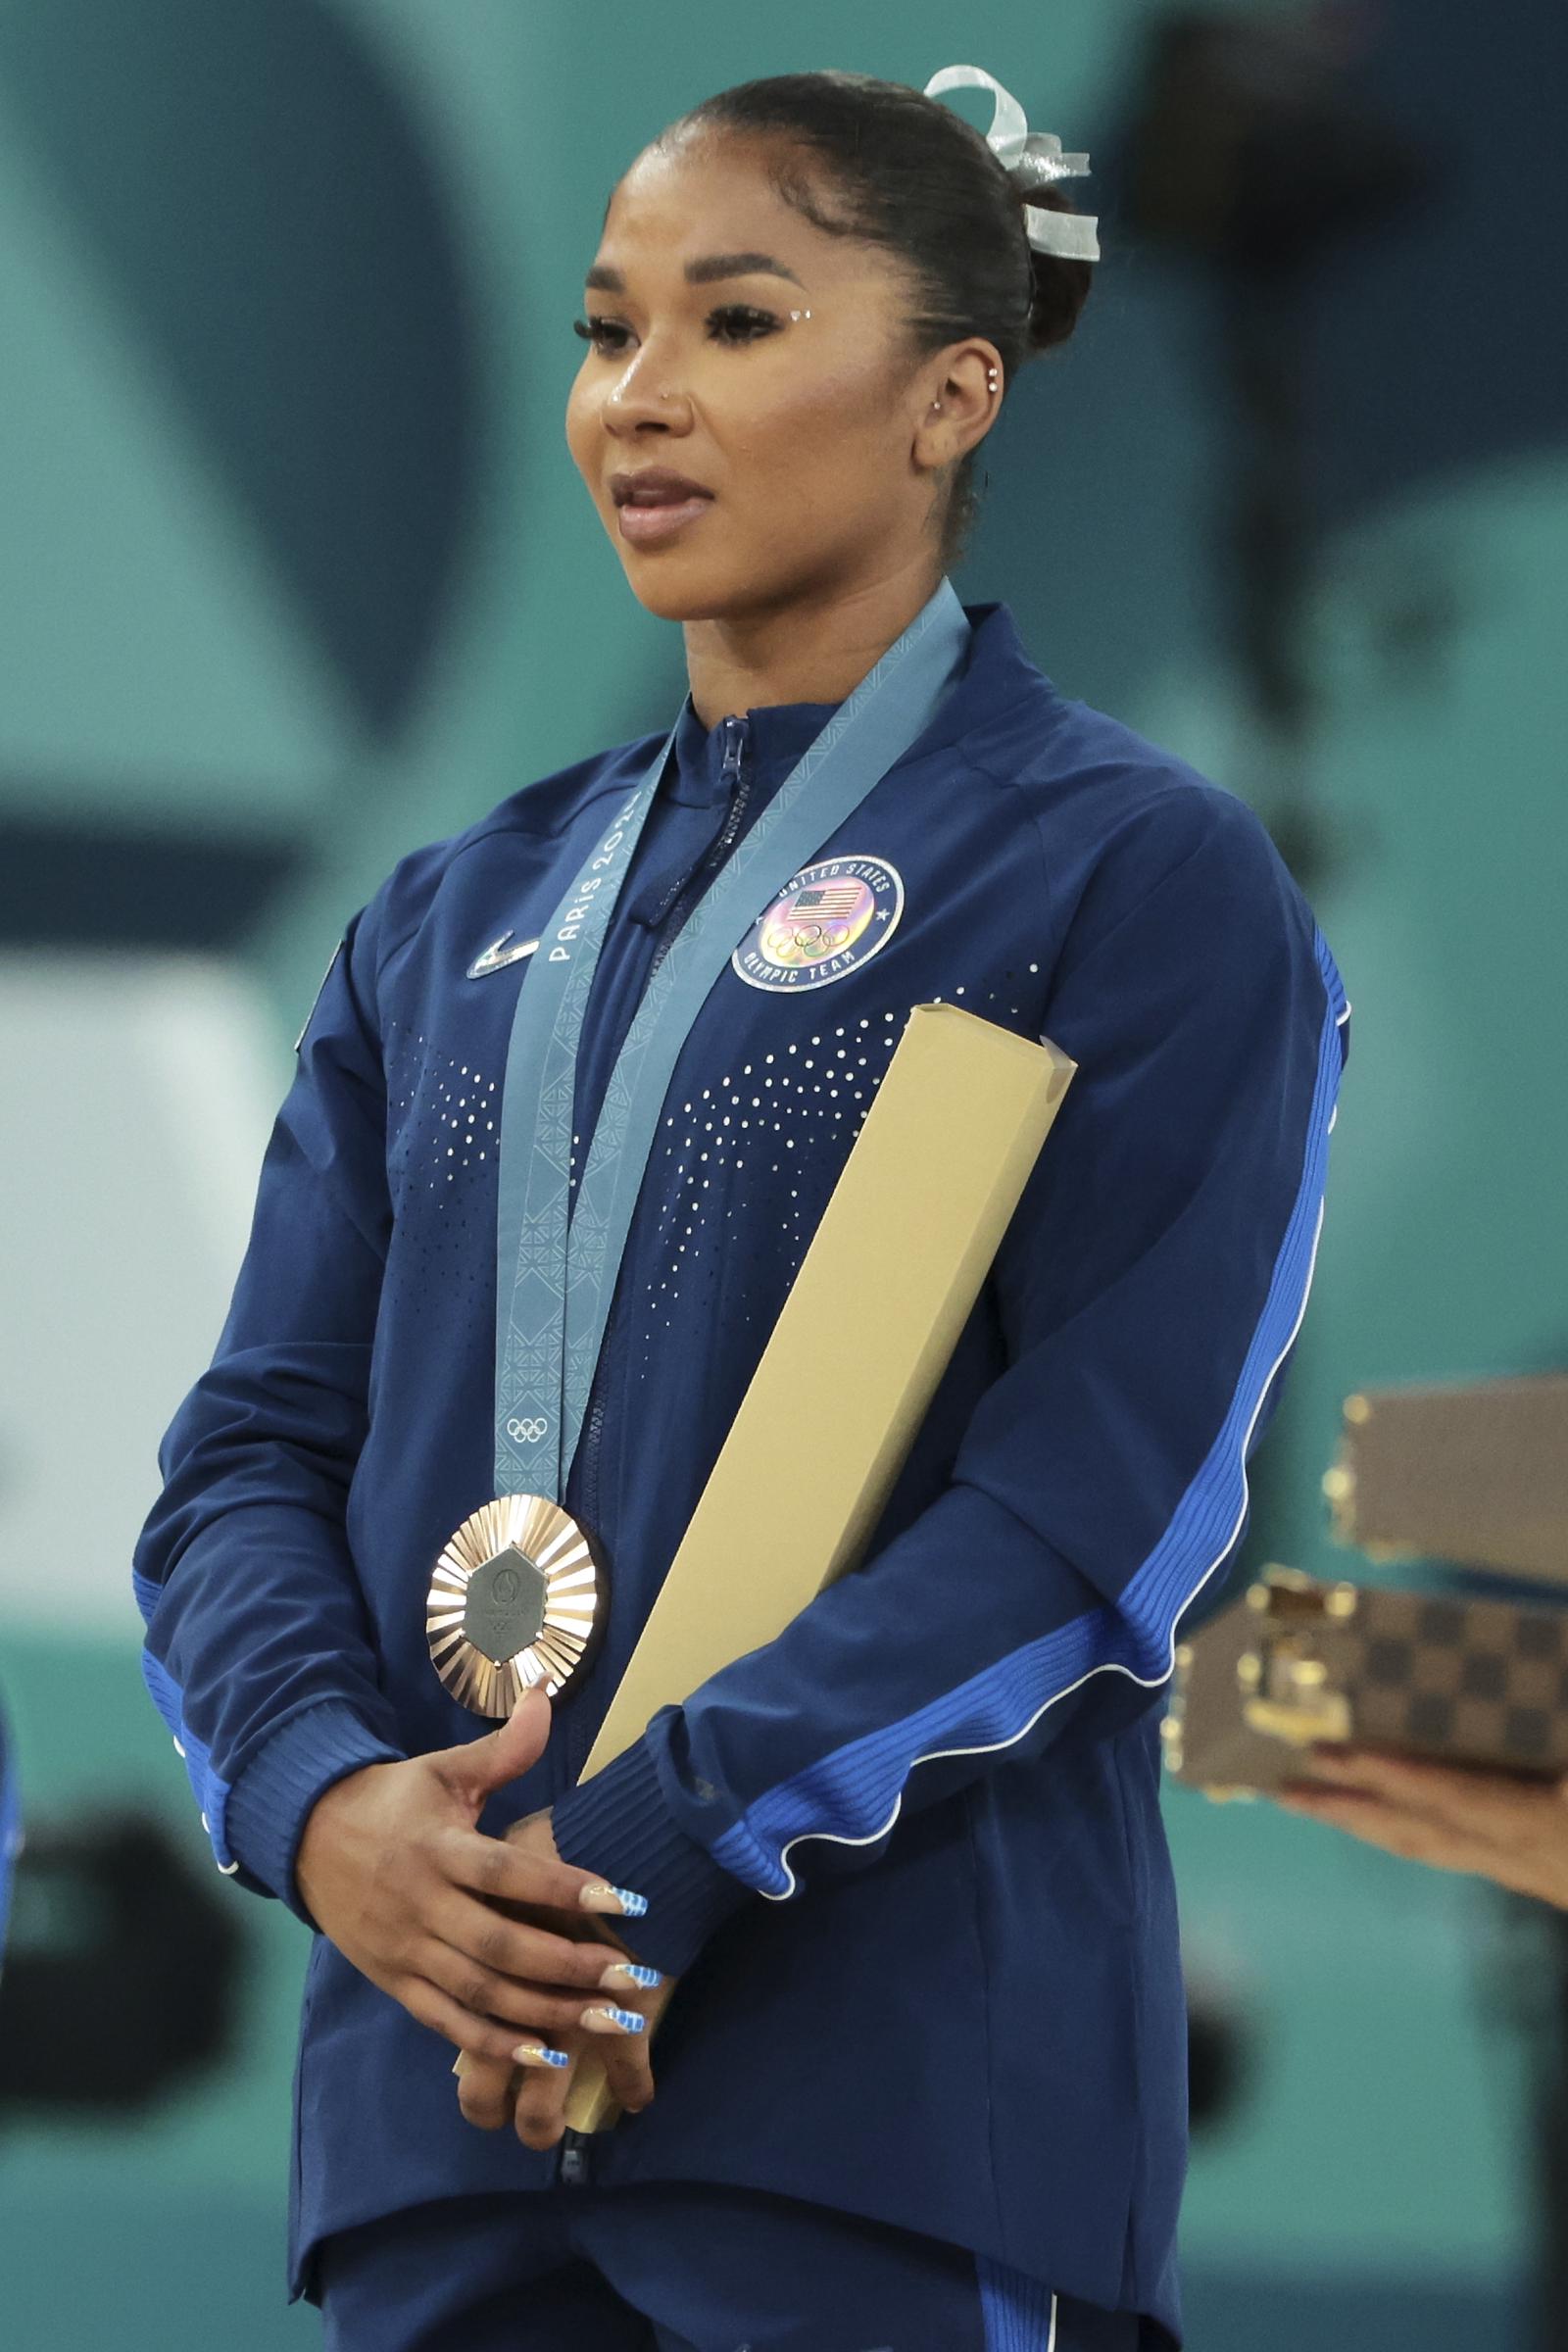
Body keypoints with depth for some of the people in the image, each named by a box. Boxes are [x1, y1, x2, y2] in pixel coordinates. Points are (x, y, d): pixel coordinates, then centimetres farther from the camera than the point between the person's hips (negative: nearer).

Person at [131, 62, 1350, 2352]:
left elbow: (1111, 1499, -9)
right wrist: (321, 1796, -11)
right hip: (438, 2084, 5)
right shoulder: (458, 919, 18)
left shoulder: (1140, 874, 0)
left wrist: (652, 1863, -18)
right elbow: (259, 1440, 11)